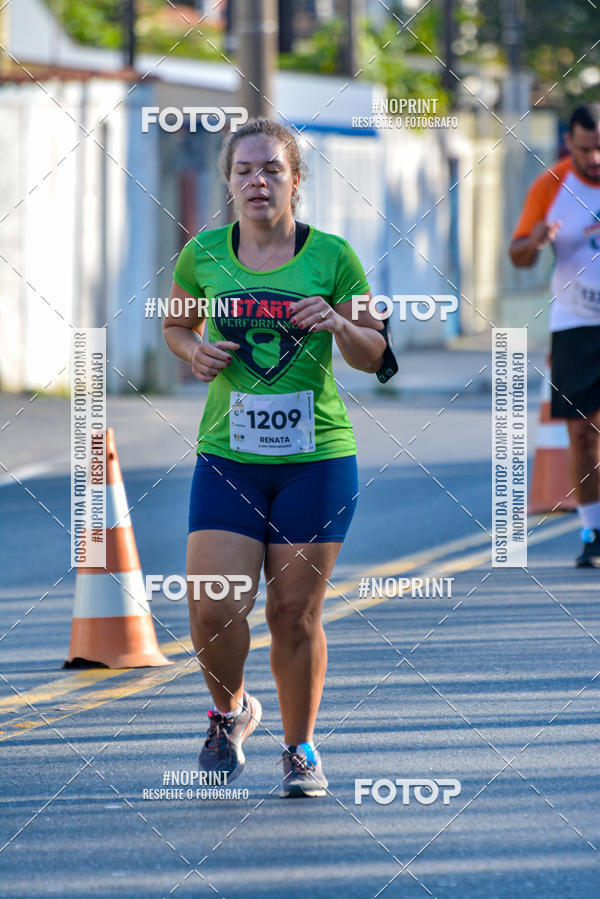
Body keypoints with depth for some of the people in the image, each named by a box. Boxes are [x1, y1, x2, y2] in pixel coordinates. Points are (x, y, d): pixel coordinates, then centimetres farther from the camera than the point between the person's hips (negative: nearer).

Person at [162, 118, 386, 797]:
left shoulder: (331, 256, -1)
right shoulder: (203, 256, 3)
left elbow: (373, 355, 5)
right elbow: (176, 325, 20)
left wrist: (338, 324, -15)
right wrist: (195, 352, -2)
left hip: (317, 457, -1)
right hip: (227, 456, 1)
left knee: (295, 613, 0)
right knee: (213, 612, -9)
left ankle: (301, 749, 19)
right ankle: (228, 712, 22)